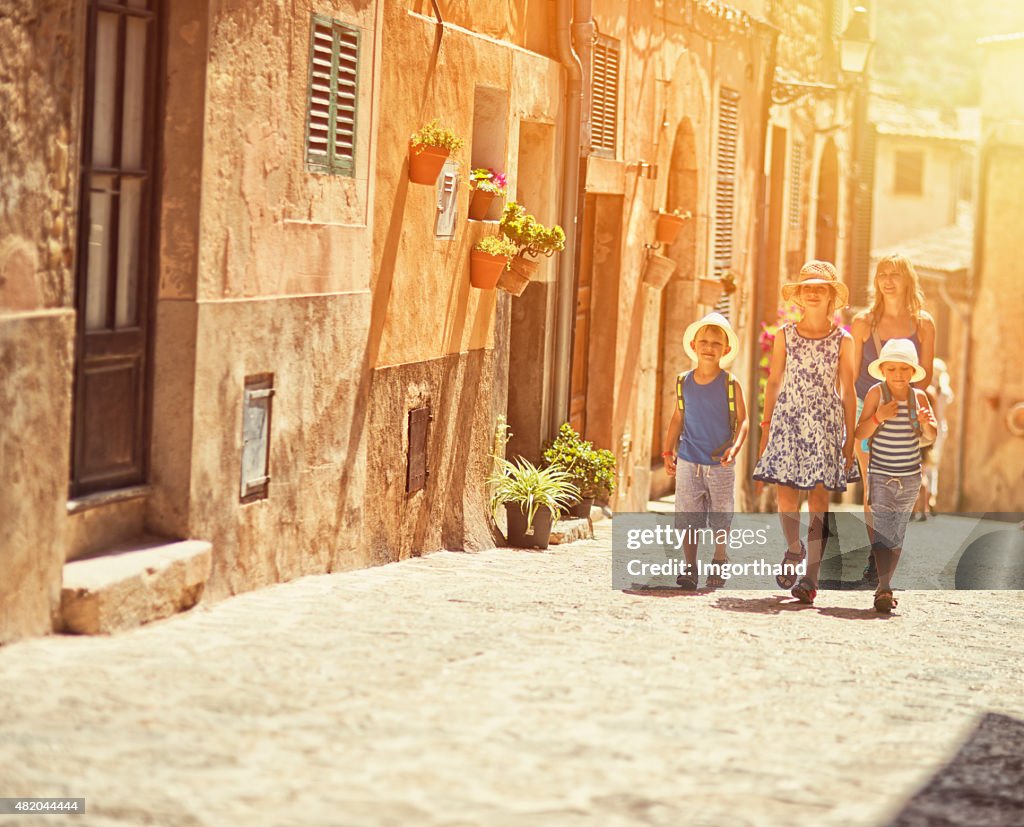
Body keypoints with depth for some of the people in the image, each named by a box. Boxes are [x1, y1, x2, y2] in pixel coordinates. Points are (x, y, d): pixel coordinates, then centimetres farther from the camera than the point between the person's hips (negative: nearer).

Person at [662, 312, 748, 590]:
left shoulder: (730, 384, -5)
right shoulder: (684, 383, 2)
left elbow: (742, 420, -2)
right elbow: (678, 418, 11)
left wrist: (735, 448, -17)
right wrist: (668, 451, 7)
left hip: (720, 465, -2)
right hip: (689, 463, 2)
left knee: (721, 517, 7)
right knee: (687, 517, 2)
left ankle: (718, 565, 23)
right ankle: (689, 567, 11)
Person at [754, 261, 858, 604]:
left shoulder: (842, 340, 3)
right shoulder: (785, 335, 7)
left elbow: (847, 392, 5)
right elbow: (774, 382, 11)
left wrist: (850, 438, 2)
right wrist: (766, 428, 8)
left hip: (825, 422, -1)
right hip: (788, 418, 2)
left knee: (818, 497, -8)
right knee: (785, 494, -3)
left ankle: (811, 577, -8)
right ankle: (794, 549, 27)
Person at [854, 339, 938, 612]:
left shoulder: (919, 397, 1)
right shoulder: (876, 393, -7)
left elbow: (931, 436, 0)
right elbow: (861, 433, -9)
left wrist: (926, 423, -21)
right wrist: (878, 417, -25)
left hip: (910, 477, 4)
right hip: (880, 476, -4)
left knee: (897, 535, 12)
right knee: (882, 533, -14)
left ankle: (884, 587, 23)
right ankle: (884, 589, -18)